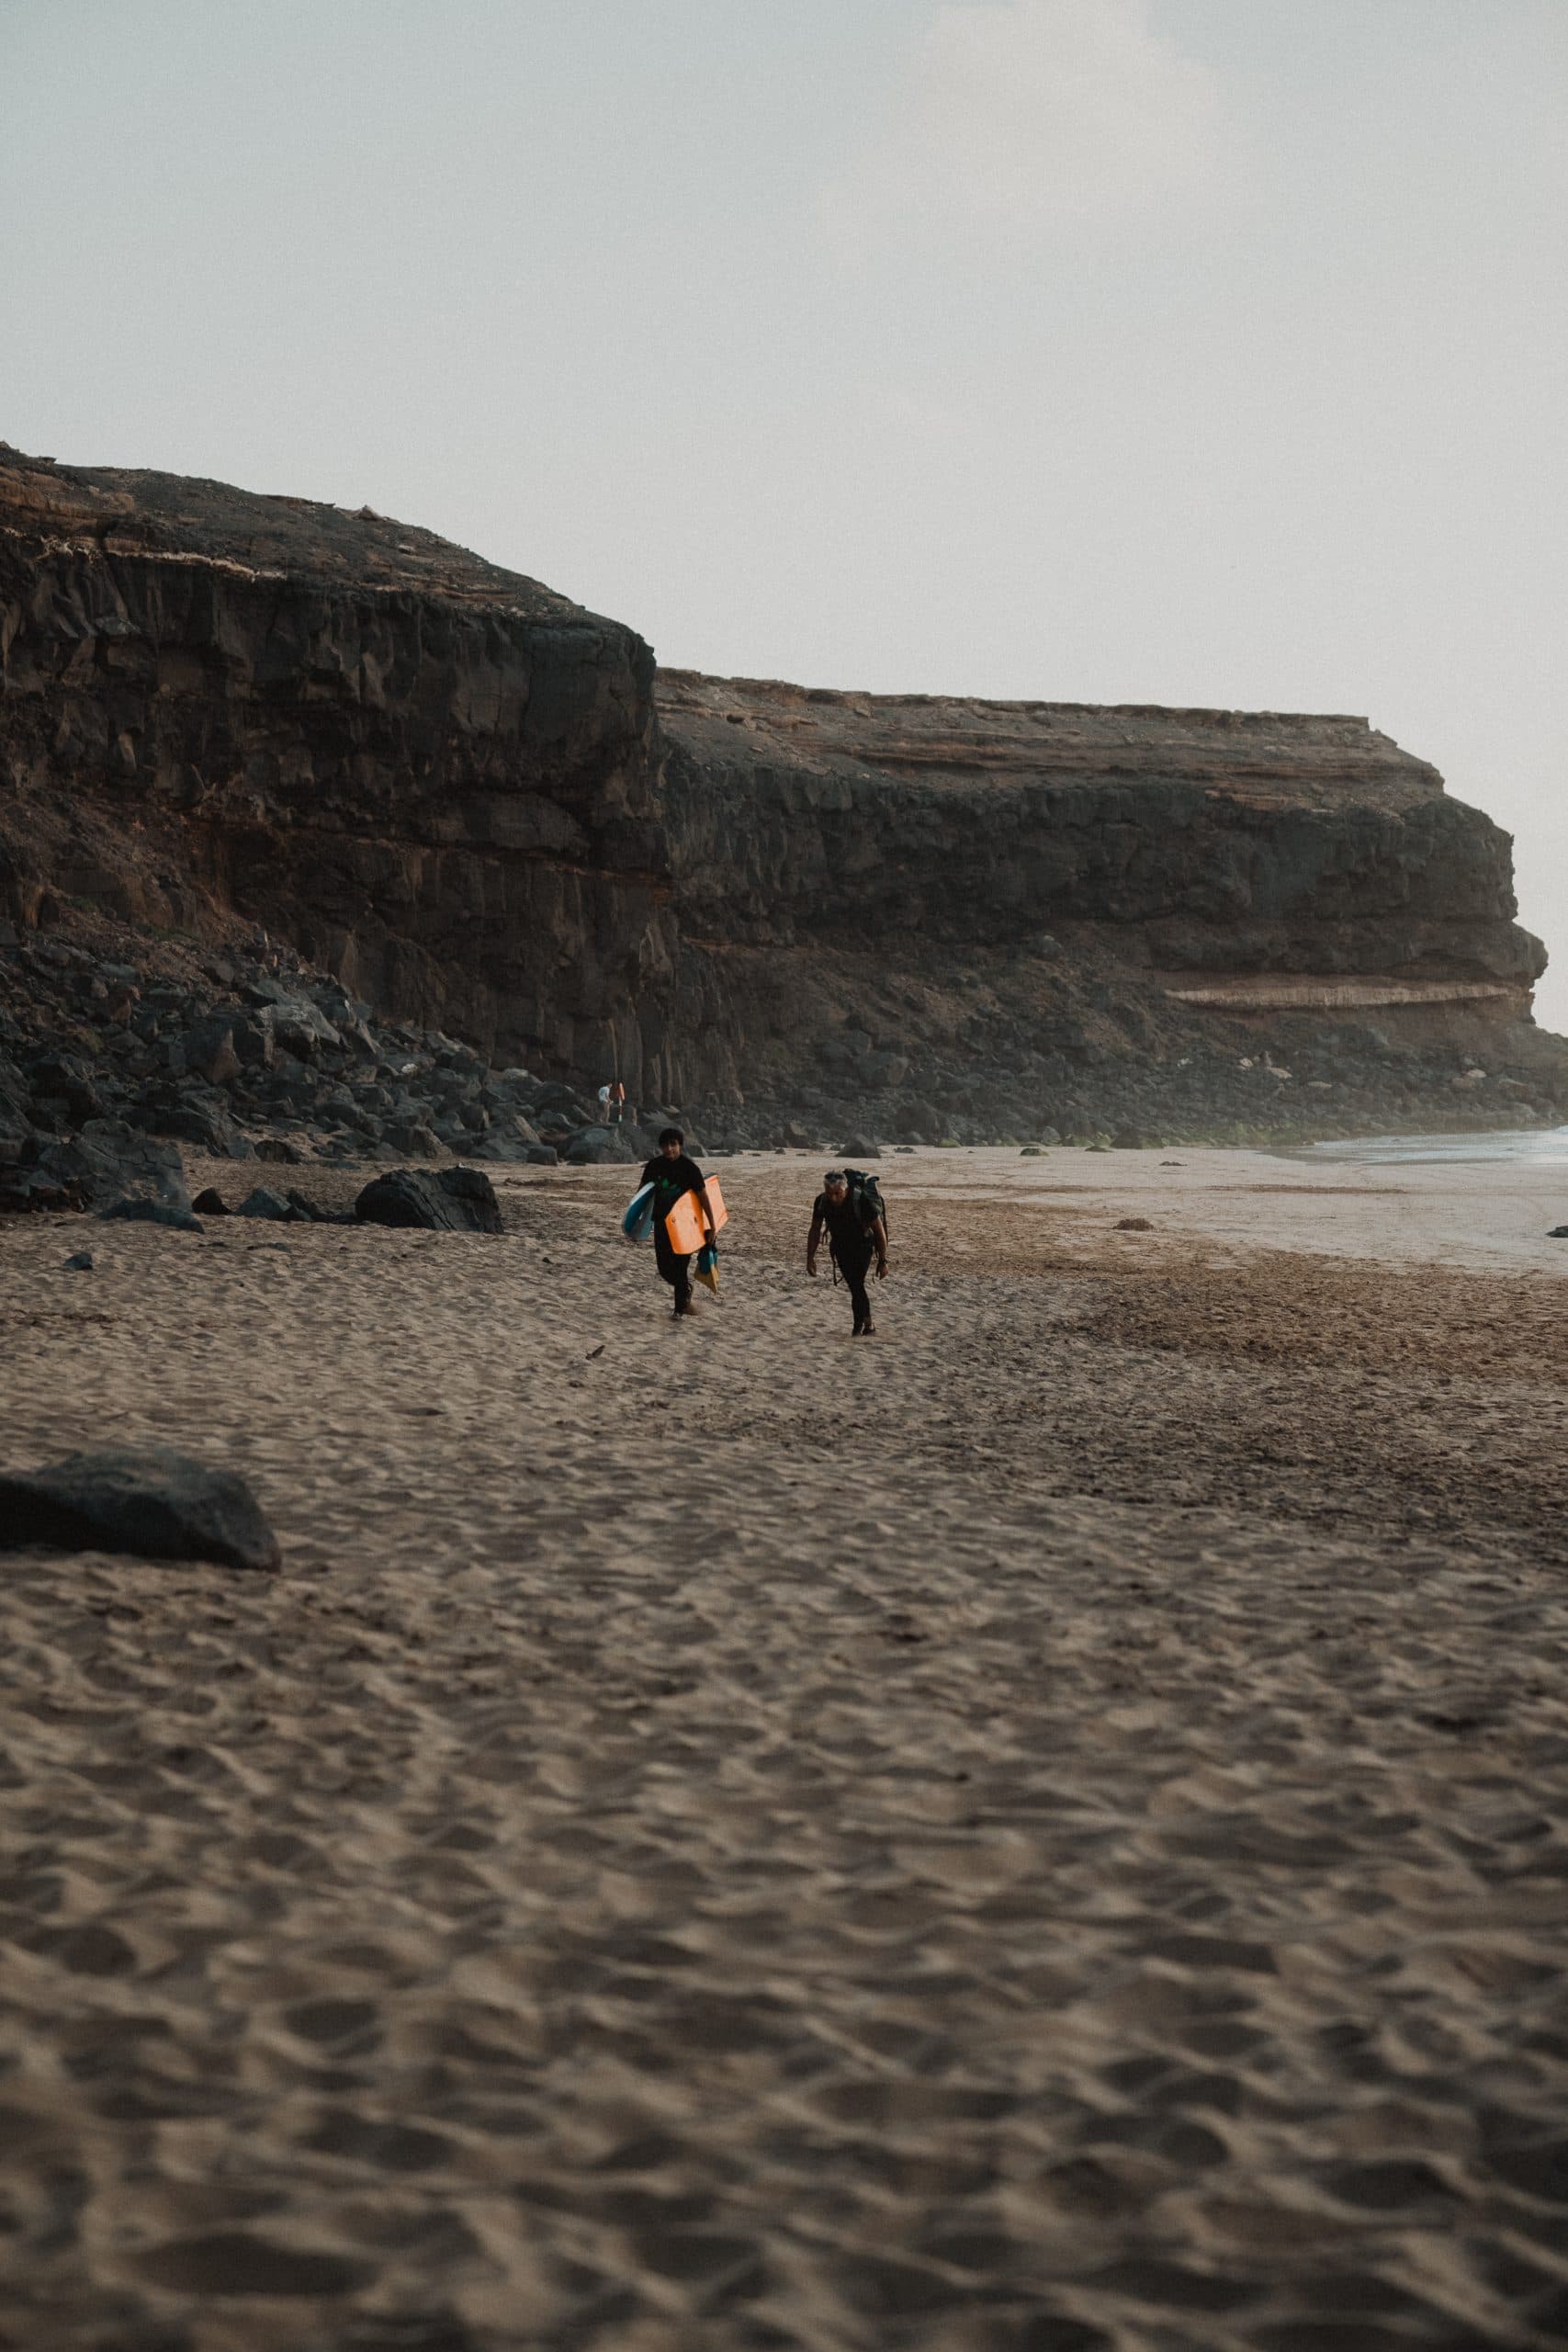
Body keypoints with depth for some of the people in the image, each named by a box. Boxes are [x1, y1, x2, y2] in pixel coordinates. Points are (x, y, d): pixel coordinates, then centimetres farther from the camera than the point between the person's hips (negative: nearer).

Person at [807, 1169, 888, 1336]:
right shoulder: (821, 1202, -19)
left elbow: (879, 1230, -20)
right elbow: (815, 1230, -3)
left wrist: (883, 1261, -18)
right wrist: (810, 1258, -4)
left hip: (862, 1245, -4)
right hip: (840, 1246, 4)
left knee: (857, 1285, -18)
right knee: (854, 1287, 8)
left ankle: (858, 1329, -12)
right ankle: (868, 1326, 23)